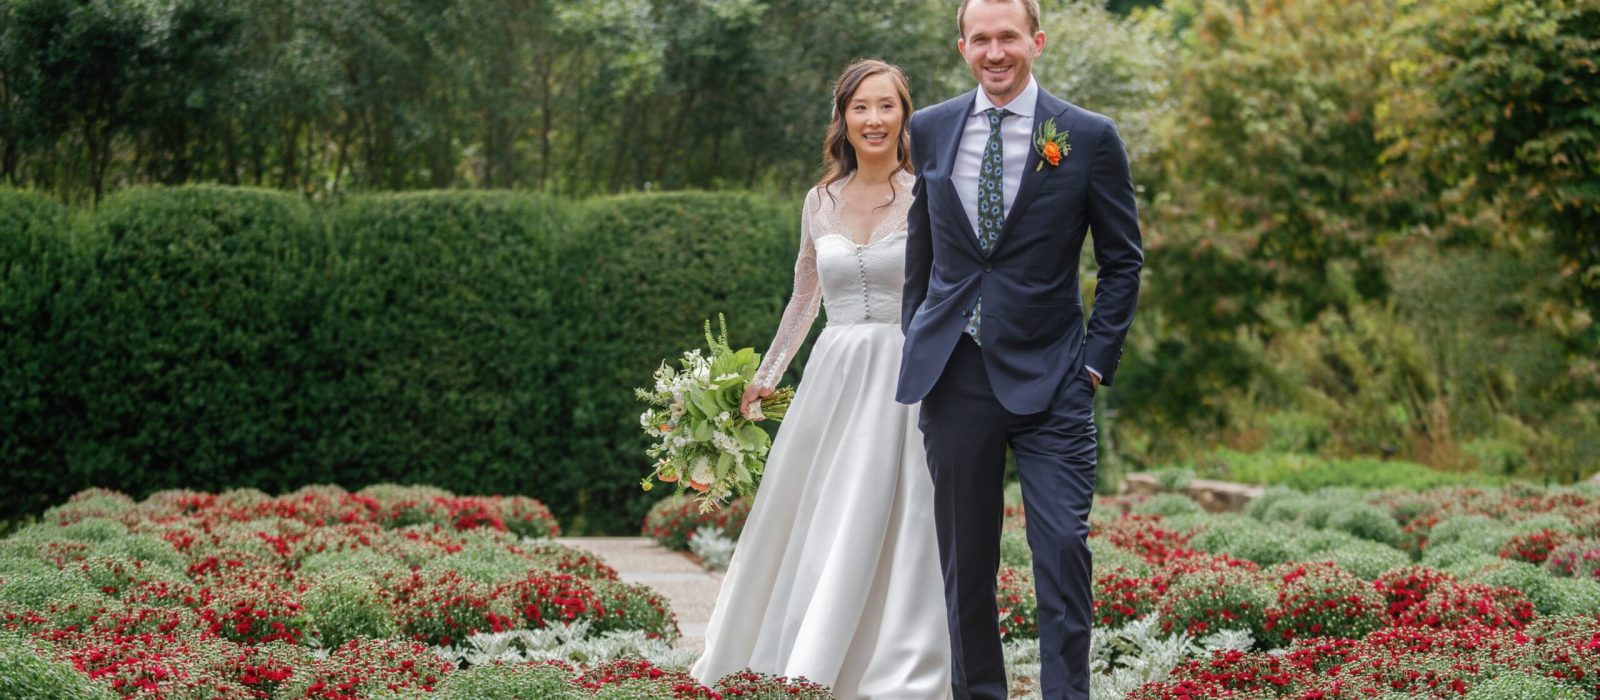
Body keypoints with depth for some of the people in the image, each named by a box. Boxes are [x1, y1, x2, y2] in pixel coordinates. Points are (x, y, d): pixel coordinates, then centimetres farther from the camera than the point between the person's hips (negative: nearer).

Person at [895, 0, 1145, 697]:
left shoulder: (1089, 137, -1)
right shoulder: (931, 131, 7)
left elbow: (1123, 260, 3)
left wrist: (1097, 360, -4)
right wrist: (918, 348, 13)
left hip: (1049, 378, -3)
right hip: (953, 375, 3)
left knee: (1063, 546, -11)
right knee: (964, 557, 8)